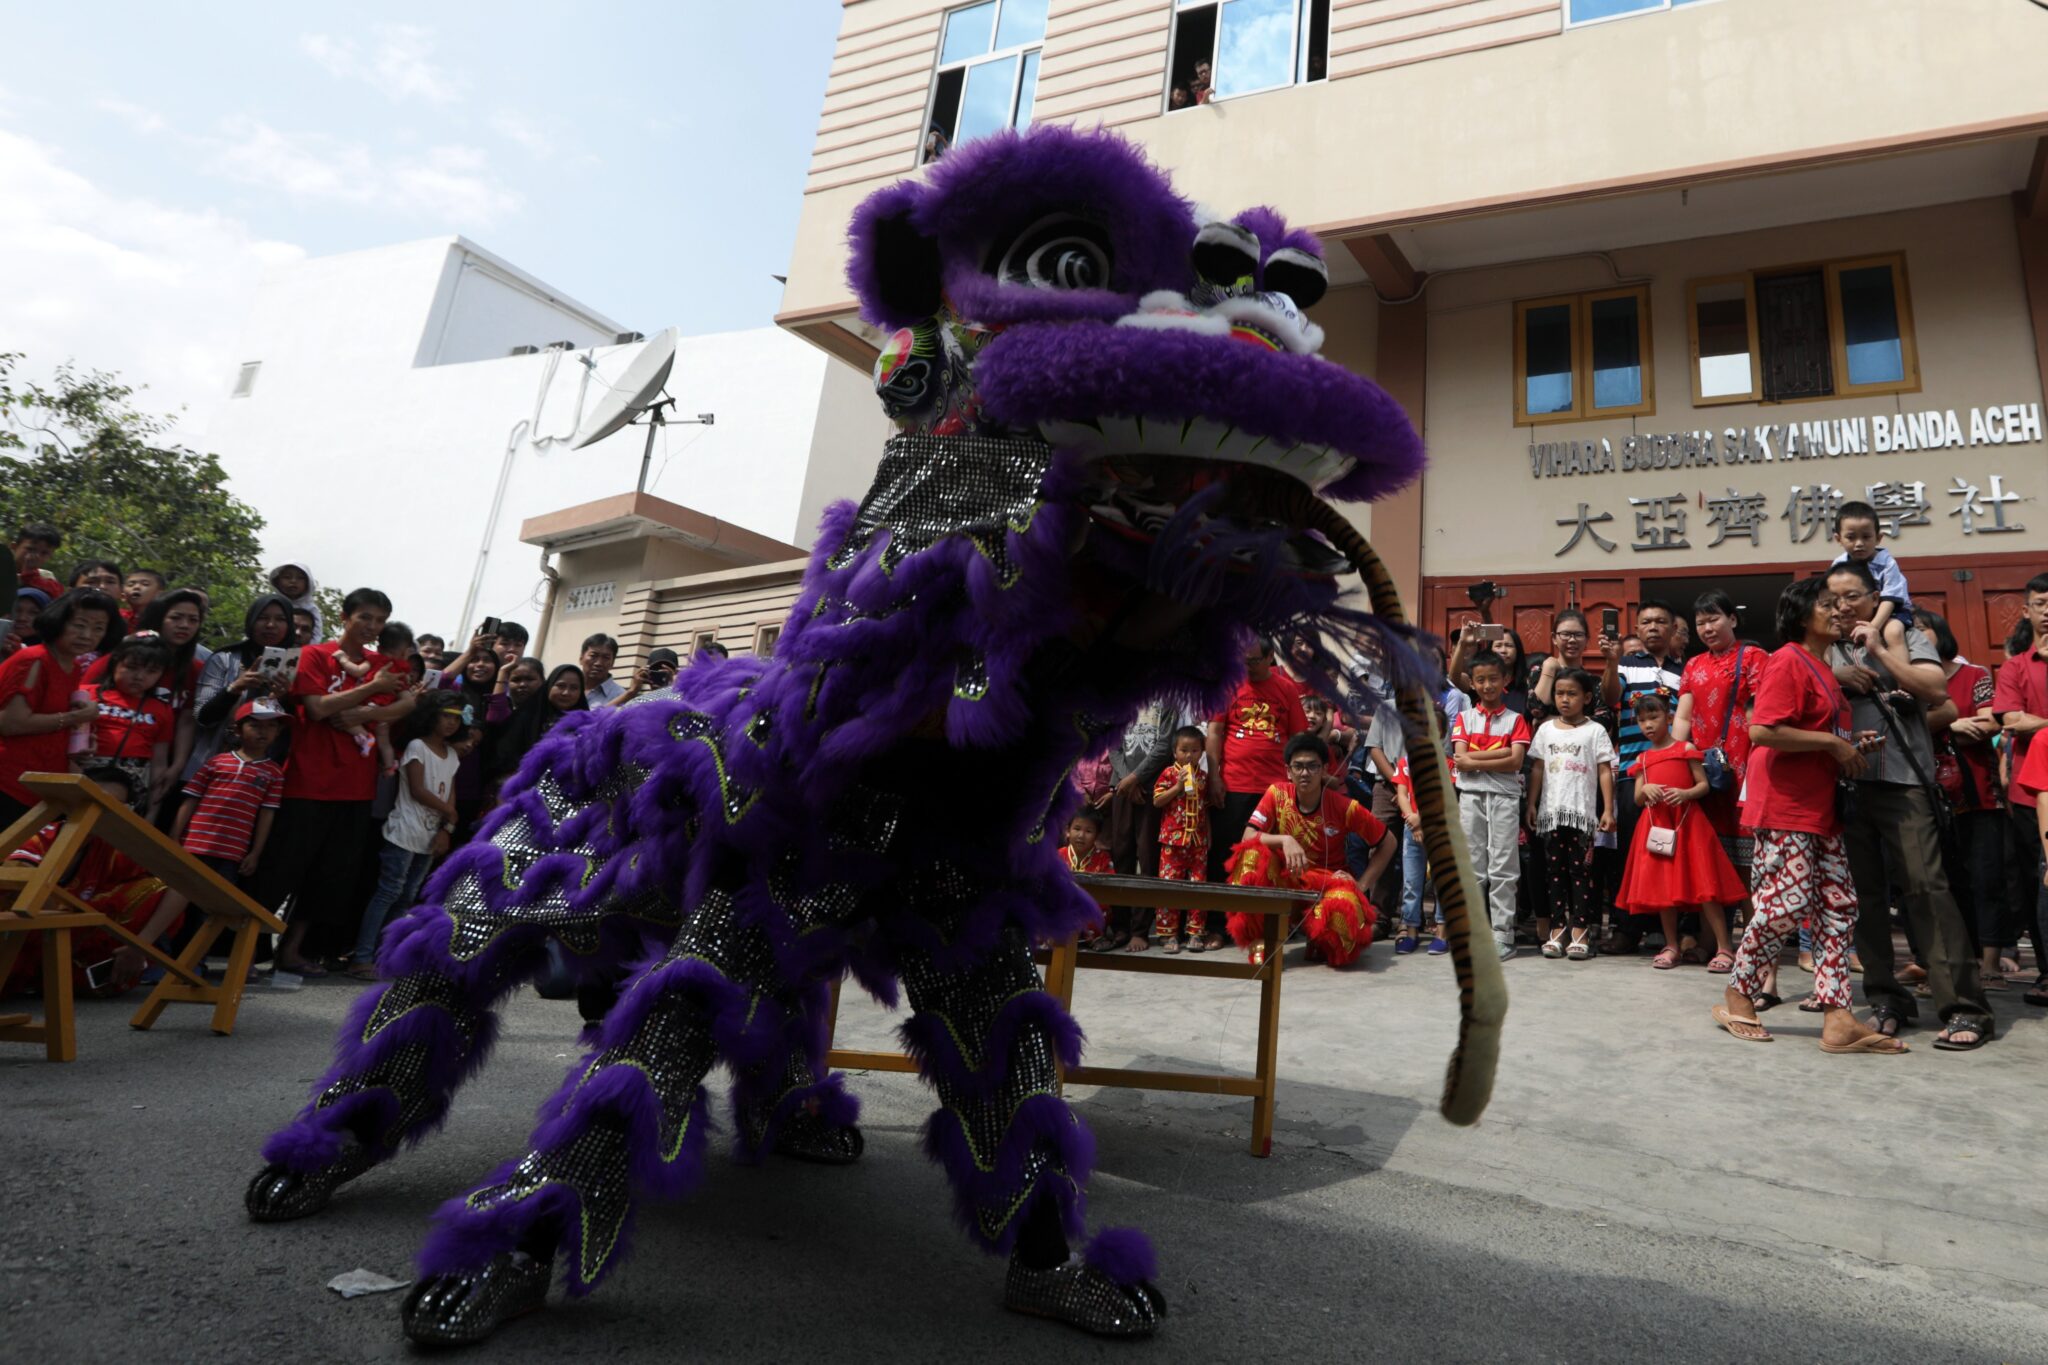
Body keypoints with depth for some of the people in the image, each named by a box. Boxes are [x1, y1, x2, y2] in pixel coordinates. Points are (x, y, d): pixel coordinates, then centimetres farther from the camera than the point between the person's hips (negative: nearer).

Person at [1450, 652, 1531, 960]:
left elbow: (1516, 762, -7)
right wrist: (1501, 753, -8)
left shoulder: (1515, 719, 7)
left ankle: (1502, 934, 2)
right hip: (1470, 797, 2)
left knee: (1503, 868, -2)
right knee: (1472, 867, 4)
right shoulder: (1464, 718, 11)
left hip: (1504, 798, -2)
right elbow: (1460, 759, -3)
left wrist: (1474, 761, -8)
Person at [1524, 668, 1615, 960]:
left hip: (1583, 812, -3)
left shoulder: (1595, 730, 1)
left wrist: (1608, 810, -7)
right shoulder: (1546, 729, 10)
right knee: (1555, 870, 6)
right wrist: (1531, 804, 6)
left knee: (1580, 870, -2)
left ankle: (1580, 931, 2)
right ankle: (1556, 929, 10)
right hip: (1551, 811, 3)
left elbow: (1605, 771, -1)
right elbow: (1537, 769, 11)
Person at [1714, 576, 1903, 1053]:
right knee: (1788, 904, -6)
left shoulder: (1823, 668, 17)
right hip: (1784, 805, -10)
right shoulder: (1788, 661, -12)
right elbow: (1762, 731, -23)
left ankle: (1838, 1019, 7)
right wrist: (1833, 743, -17)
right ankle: (1738, 996, 10)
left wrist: (1851, 742, 9)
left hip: (1820, 806, 10)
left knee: (1837, 907, 5)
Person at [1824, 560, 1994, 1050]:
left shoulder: (1903, 634, 8)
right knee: (1863, 893, 5)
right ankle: (1887, 999, 14)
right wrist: (1835, 678, -7)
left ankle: (1965, 1007, -4)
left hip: (1901, 779, -3)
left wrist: (1881, 650, -7)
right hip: (1844, 782, 3)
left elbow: (1937, 690, -5)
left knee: (1925, 886, -9)